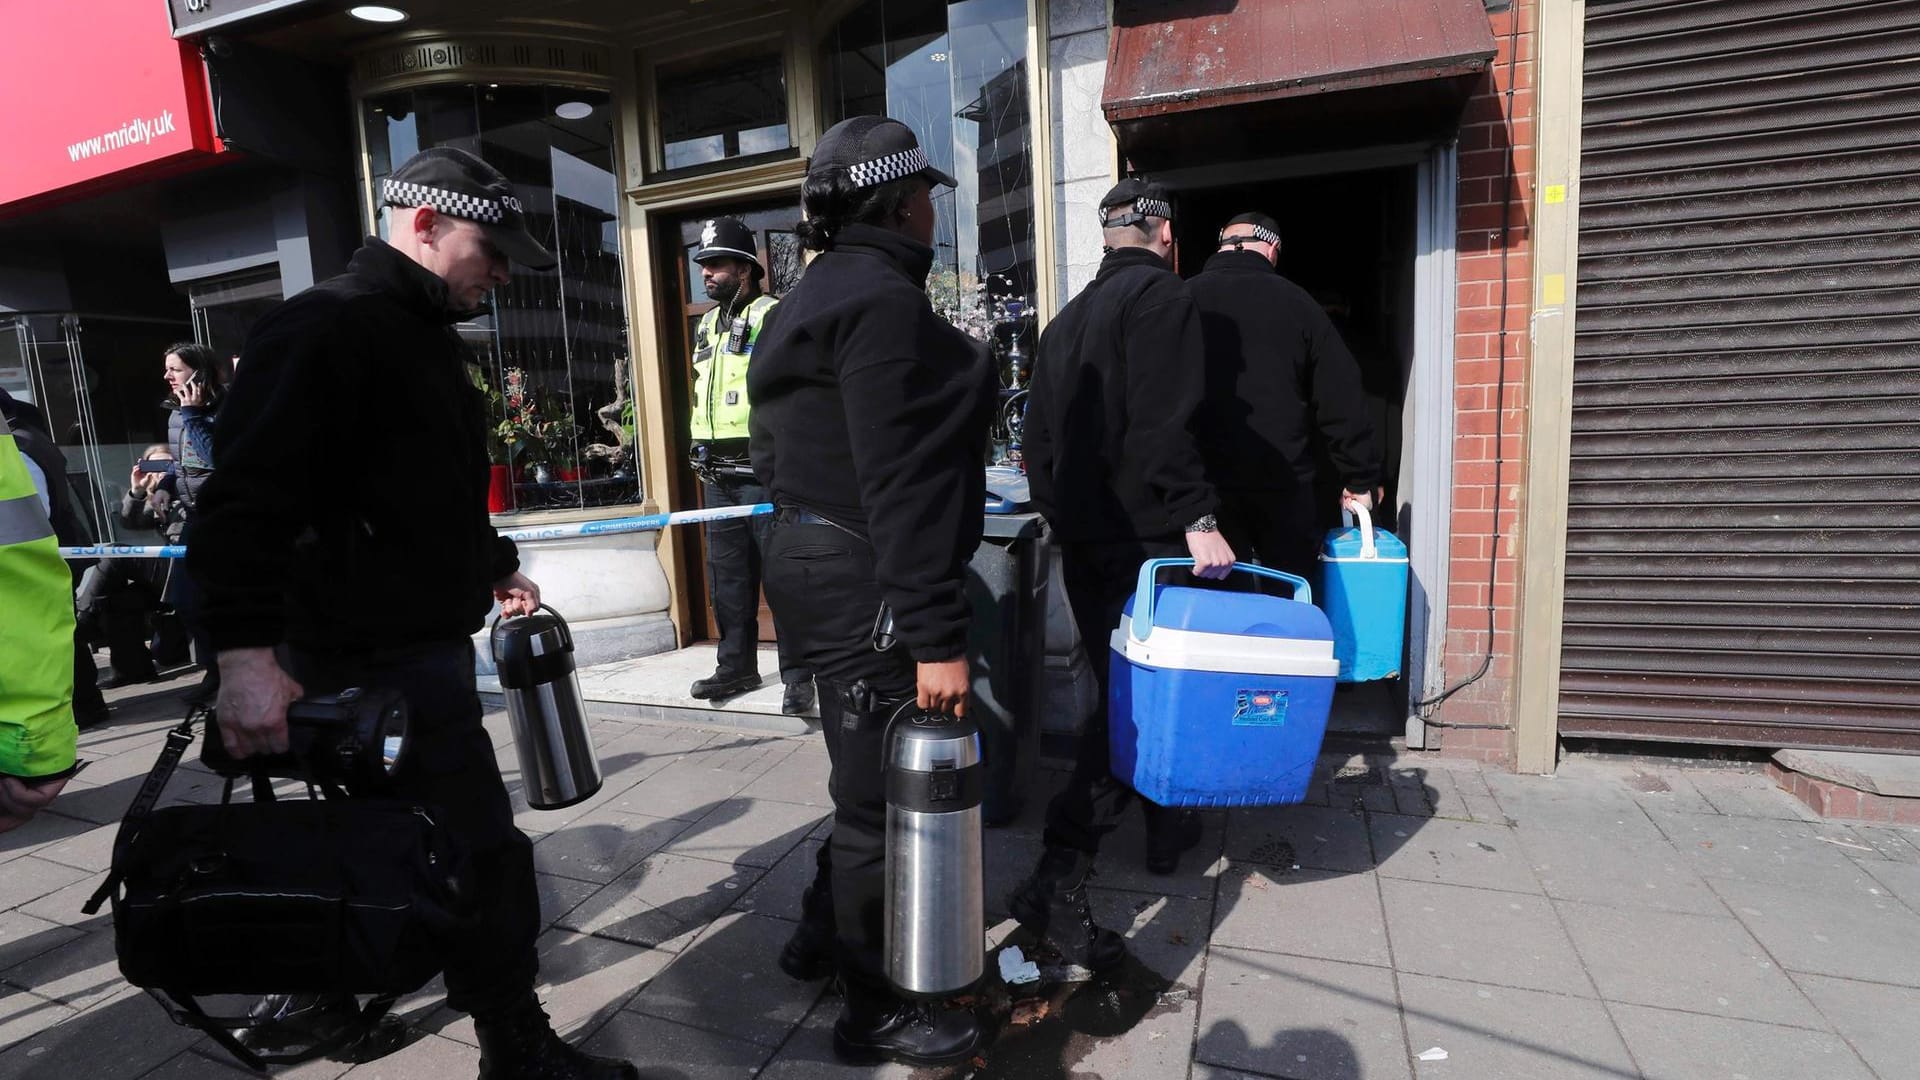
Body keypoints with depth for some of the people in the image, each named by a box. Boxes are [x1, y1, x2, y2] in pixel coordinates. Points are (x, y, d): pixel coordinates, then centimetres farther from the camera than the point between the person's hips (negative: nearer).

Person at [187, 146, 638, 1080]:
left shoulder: (424, 335, 17)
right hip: (377, 661, -10)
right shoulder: (326, 328, -14)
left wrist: (495, 567, 26)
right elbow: (245, 498, -24)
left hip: (422, 644, 10)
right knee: (486, 857, -3)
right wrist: (247, 652, -30)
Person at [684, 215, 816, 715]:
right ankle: (737, 665, 26)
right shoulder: (707, 325, 18)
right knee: (727, 575, 13)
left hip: (763, 470, -8)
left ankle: (798, 675, 5)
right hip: (718, 472, 8)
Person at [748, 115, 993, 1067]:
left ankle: (824, 925, 43)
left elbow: (779, 456, 22)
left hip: (808, 556, 11)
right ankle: (875, 1011, 22)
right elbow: (902, 484, -24)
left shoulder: (814, 299, 18)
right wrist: (937, 637, -24)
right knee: (883, 794, 3)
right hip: (868, 585, -11)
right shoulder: (884, 300, -16)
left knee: (870, 775, 24)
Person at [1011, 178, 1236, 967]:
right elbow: (1166, 424, -21)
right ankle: (1057, 883, -10)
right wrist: (1197, 519, -19)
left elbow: (1038, 441, 17)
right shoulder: (1162, 296, -6)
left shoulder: (1067, 318, 17)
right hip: (1146, 539, -8)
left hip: (1083, 544, 8)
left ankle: (1165, 829, 36)